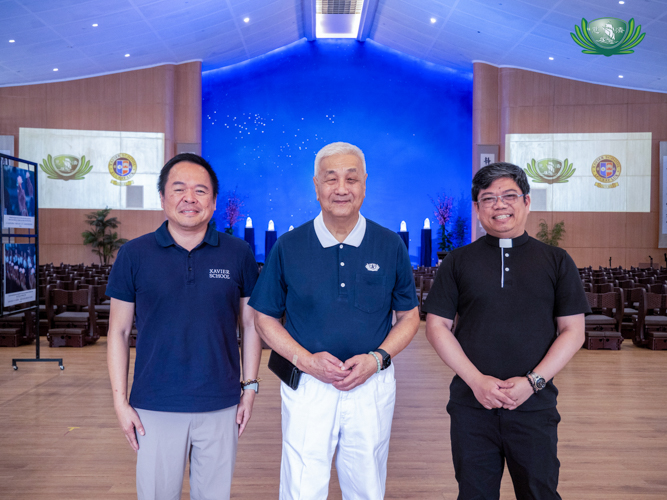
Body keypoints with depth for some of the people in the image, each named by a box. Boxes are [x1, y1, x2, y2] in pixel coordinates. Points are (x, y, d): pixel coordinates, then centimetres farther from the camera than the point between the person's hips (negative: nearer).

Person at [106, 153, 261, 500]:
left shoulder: (238, 254, 0)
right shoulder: (134, 254, -2)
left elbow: (250, 324, 6)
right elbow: (118, 332, 2)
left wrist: (250, 387, 3)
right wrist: (120, 402, -1)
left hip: (221, 407, 1)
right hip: (155, 408, 0)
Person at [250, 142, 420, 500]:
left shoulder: (390, 246, 0)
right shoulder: (288, 247, -2)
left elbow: (408, 316, 7)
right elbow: (265, 317, 4)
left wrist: (377, 358, -9)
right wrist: (304, 359, -11)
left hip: (373, 386, 1)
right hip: (306, 386, -1)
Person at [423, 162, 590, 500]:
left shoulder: (556, 261, 4)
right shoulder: (458, 262, 4)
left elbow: (573, 331, 2)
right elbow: (436, 326, 1)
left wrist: (532, 381, -10)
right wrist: (476, 380, -9)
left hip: (534, 406, 0)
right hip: (471, 405, 1)